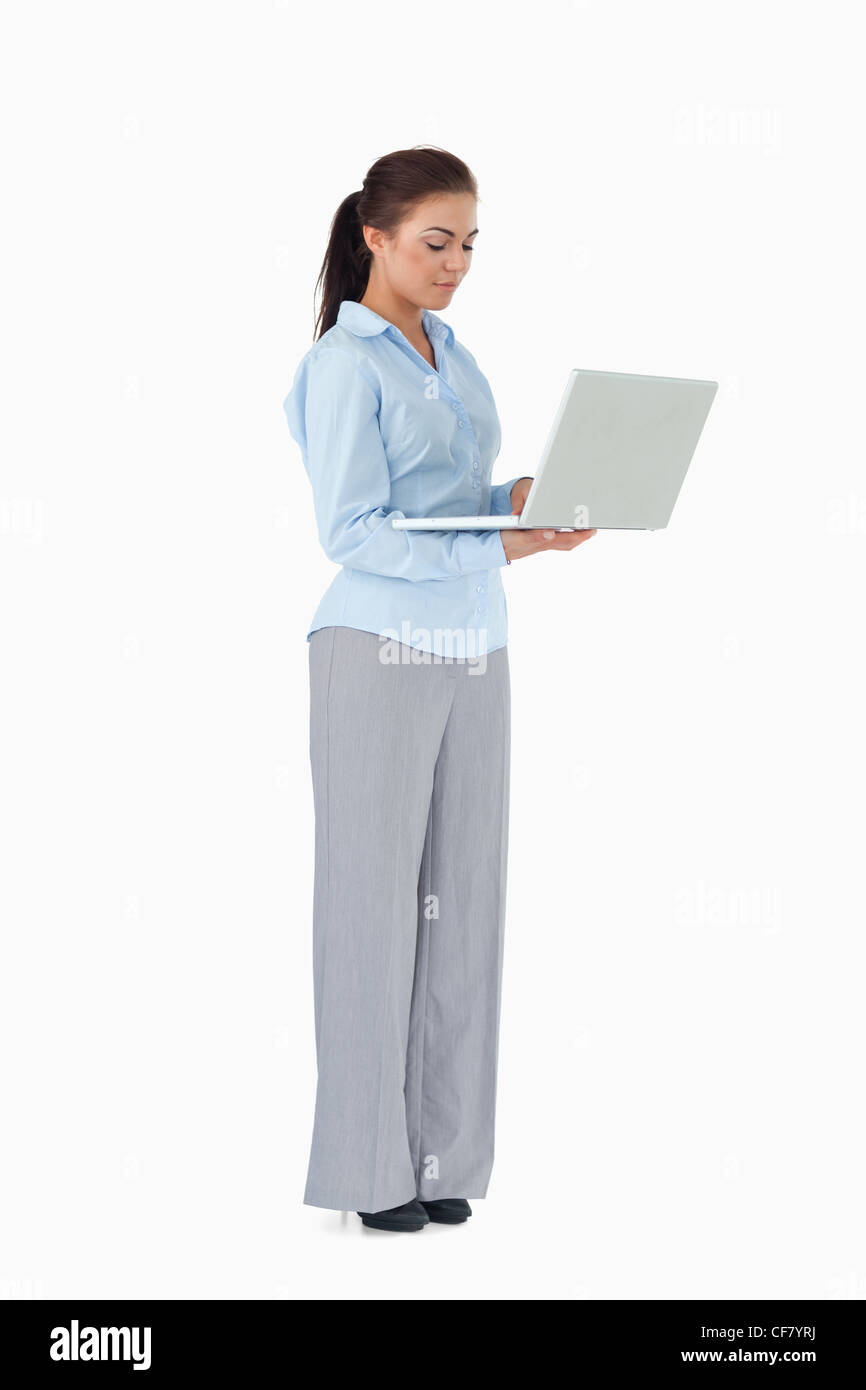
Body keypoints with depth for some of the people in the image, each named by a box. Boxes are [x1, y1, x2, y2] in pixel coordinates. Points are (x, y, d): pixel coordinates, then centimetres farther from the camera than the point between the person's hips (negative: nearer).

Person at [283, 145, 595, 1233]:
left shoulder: (452, 351, 14)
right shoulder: (344, 364, -8)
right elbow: (351, 530, -14)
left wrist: (521, 496, -3)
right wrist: (498, 546, -20)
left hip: (473, 653, 7)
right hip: (381, 653, -7)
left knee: (462, 900, 7)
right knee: (376, 901, -1)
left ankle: (442, 1153, 16)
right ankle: (368, 1164, 8)